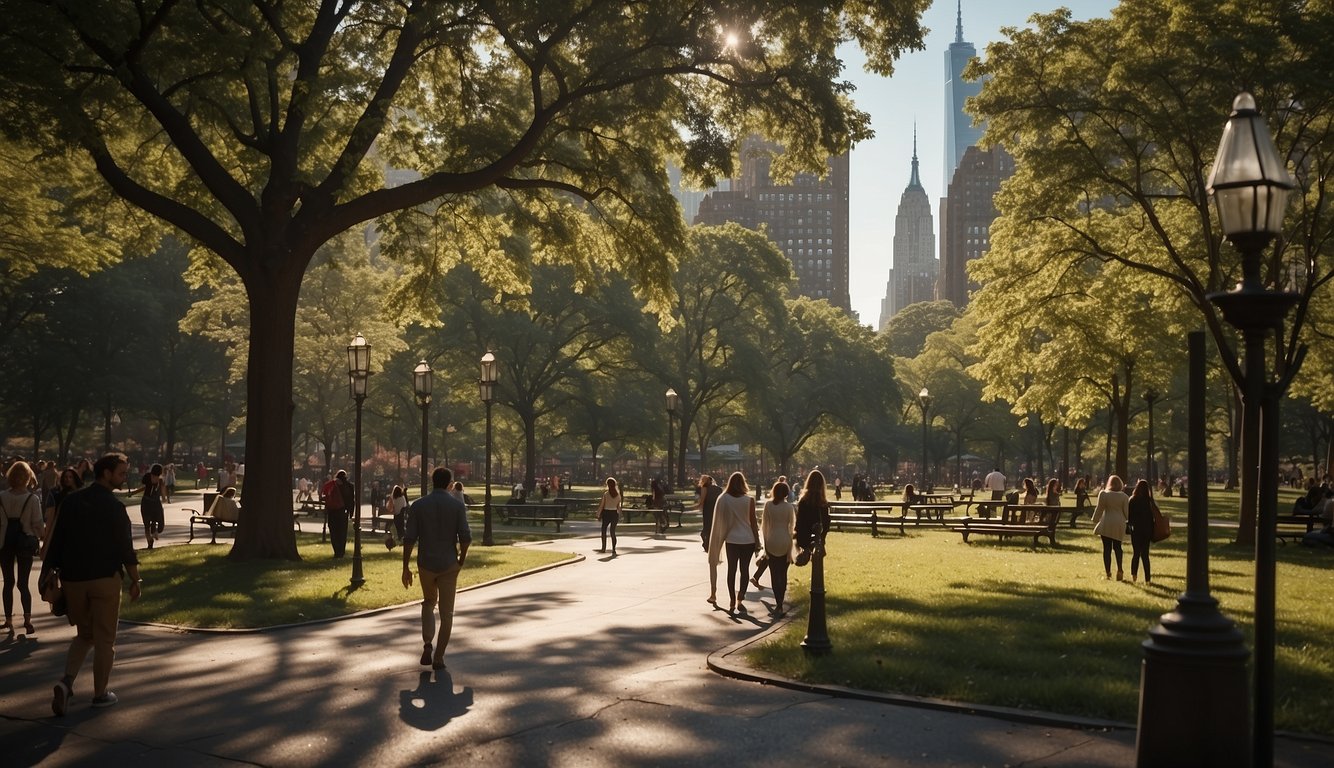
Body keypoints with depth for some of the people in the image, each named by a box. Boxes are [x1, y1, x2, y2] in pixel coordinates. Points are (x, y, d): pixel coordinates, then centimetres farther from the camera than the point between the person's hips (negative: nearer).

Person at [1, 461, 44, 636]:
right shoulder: (33, 498, -12)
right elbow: (38, 524, -9)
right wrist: (44, 535, 11)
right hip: (25, 542, -1)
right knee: (23, 583, 4)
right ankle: (27, 619, -8)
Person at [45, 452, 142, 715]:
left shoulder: (71, 501, 5)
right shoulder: (114, 506, -11)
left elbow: (56, 540, 6)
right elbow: (125, 547, -11)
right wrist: (135, 580, -2)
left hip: (73, 578, 5)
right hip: (105, 578, -5)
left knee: (83, 634, 19)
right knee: (104, 639, 8)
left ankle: (66, 682, -1)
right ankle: (100, 694, 14)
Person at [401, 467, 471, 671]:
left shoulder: (418, 505, -4)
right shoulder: (457, 505, -6)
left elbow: (409, 538, -6)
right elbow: (465, 537, -8)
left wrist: (406, 567, 1)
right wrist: (461, 560, 9)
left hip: (426, 564, 1)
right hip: (449, 564, -1)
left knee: (428, 603, 23)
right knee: (446, 612, 7)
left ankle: (427, 645, 5)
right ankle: (438, 657, 3)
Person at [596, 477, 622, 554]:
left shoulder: (605, 493, -10)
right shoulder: (618, 494, -1)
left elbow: (601, 505, -7)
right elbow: (619, 506, 5)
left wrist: (598, 514, 1)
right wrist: (619, 516, 14)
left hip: (606, 513, -3)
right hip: (614, 513, 3)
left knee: (603, 530, 12)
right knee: (613, 532, 8)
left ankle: (604, 548, 12)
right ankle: (613, 549, 3)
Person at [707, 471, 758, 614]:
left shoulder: (723, 499, -4)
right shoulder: (749, 500, -7)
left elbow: (719, 521, 0)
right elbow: (753, 522, -4)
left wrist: (721, 537, 11)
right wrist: (757, 540, 4)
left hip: (731, 539, 1)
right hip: (748, 539, -1)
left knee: (732, 570, 7)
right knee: (744, 569, 8)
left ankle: (732, 602, 6)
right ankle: (740, 599, -2)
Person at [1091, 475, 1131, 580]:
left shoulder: (1103, 494, -6)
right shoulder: (1124, 496, -2)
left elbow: (1099, 509, -3)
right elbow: (1127, 512, 2)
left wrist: (1095, 521, 8)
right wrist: (1130, 521, 21)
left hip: (1106, 525, -2)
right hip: (1119, 525, 2)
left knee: (1107, 548, 2)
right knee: (1117, 546, 16)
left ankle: (1108, 572, 2)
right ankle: (1119, 570, 5)